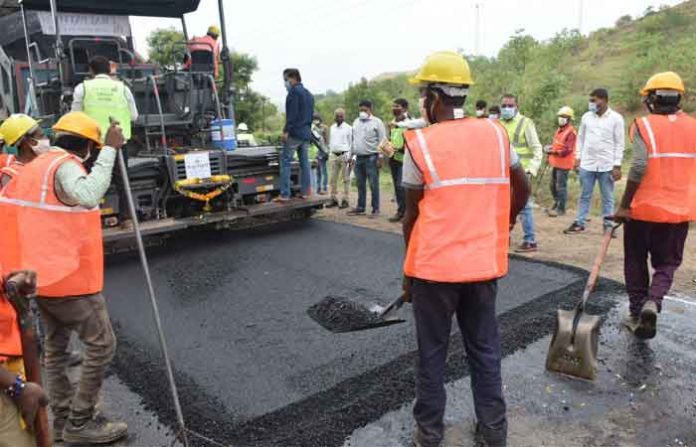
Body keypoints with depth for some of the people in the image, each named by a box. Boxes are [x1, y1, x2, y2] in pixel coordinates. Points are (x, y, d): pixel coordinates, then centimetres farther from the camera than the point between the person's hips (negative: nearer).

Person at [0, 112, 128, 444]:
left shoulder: (35, 166, 14)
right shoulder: (65, 166, -15)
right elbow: (89, 195, -37)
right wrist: (110, 151, -32)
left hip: (41, 272, 10)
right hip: (68, 274, -10)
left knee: (56, 345, 17)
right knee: (101, 343, -1)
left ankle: (63, 419, 25)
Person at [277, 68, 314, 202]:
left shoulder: (294, 91, -7)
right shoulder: (309, 94, 21)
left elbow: (292, 113, -17)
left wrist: (286, 130, -19)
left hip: (295, 132, -9)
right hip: (306, 133, 9)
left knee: (286, 162, -8)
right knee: (304, 162, 9)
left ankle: (284, 194, -13)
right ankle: (306, 191, 10)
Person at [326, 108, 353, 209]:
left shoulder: (348, 128, -1)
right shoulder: (332, 128, 14)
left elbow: (351, 143, -2)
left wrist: (350, 156, -9)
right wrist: (330, 153, 14)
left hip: (344, 155, -5)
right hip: (334, 155, 5)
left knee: (346, 179, -1)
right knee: (333, 179, 6)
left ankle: (345, 200, 2)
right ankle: (334, 199, 14)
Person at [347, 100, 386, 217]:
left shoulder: (377, 122, -2)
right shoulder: (356, 122, 16)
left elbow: (382, 141, -7)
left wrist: (380, 157, -12)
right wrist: (351, 154, 15)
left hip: (371, 157, -6)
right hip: (359, 158, 6)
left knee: (373, 184, -4)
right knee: (360, 184, 10)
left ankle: (376, 209, 3)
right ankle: (360, 208, 17)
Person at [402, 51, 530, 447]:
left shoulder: (420, 143, -8)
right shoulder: (496, 134, 3)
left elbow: (412, 215, -3)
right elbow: (523, 190, 12)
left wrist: (410, 270, 9)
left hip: (435, 267, -3)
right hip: (484, 264, 4)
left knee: (432, 353, 11)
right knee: (485, 350, 16)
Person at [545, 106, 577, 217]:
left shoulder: (571, 132, -15)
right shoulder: (559, 130, 13)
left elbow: (567, 150, -20)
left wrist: (553, 152, -26)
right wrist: (551, 149, 6)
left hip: (564, 163, -9)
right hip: (556, 162, 9)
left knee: (561, 186, -4)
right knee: (553, 185, 17)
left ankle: (561, 209, 4)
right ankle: (556, 205, 31)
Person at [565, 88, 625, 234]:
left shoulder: (616, 118, -5)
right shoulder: (586, 117, 4)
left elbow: (619, 143, -5)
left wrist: (617, 165, -9)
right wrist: (578, 157, 7)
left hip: (607, 165, -3)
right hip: (587, 164, 3)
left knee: (607, 198, 7)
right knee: (584, 196, 10)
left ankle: (609, 224, 15)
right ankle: (580, 223, 18)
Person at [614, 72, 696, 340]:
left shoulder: (645, 125, -10)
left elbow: (639, 168, -19)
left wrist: (624, 206, -13)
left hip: (643, 208, -3)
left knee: (636, 262, 13)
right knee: (666, 263, 15)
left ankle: (637, 314, 18)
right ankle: (653, 302, -8)